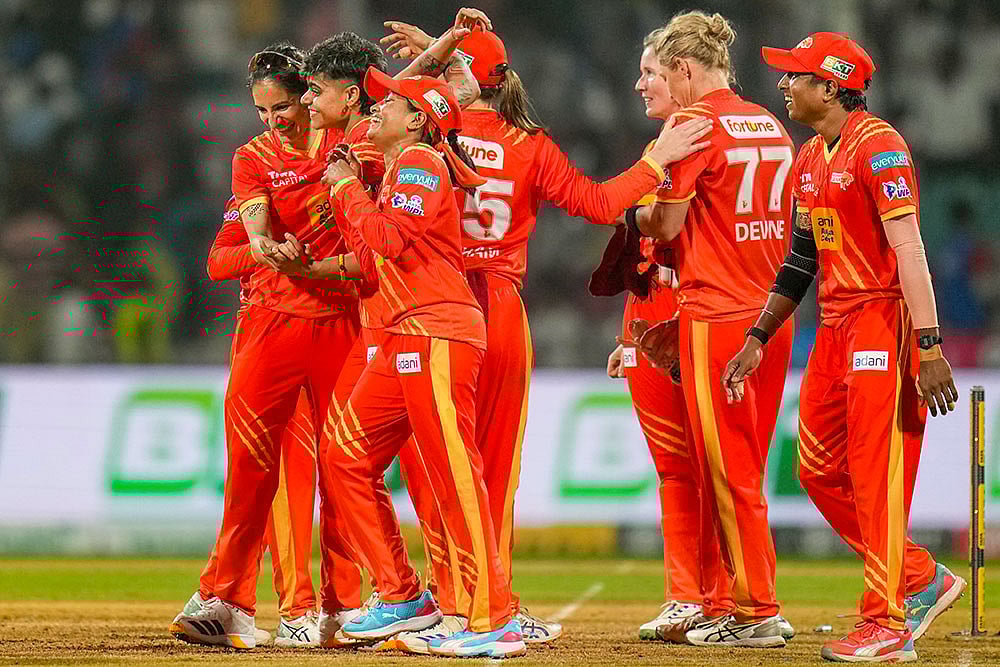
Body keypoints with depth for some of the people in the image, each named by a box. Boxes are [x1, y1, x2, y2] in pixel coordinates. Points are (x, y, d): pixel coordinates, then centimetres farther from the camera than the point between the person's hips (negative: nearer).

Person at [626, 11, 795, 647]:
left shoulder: (694, 125, -10)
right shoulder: (773, 127, 12)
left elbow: (665, 225, -10)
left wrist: (641, 209, 14)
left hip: (717, 319, -7)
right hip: (773, 315, 8)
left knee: (728, 473, -1)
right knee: (746, 471, 14)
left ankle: (758, 613, -1)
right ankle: (752, 604, 17)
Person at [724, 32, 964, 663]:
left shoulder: (878, 146, -13)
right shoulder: (810, 160, 16)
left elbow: (909, 249, -20)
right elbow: (802, 258, 22)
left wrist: (928, 346, -25)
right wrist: (758, 339, 19)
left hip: (884, 318, -10)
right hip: (835, 323, 10)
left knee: (876, 471, -8)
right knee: (820, 469, 9)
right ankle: (922, 579, 20)